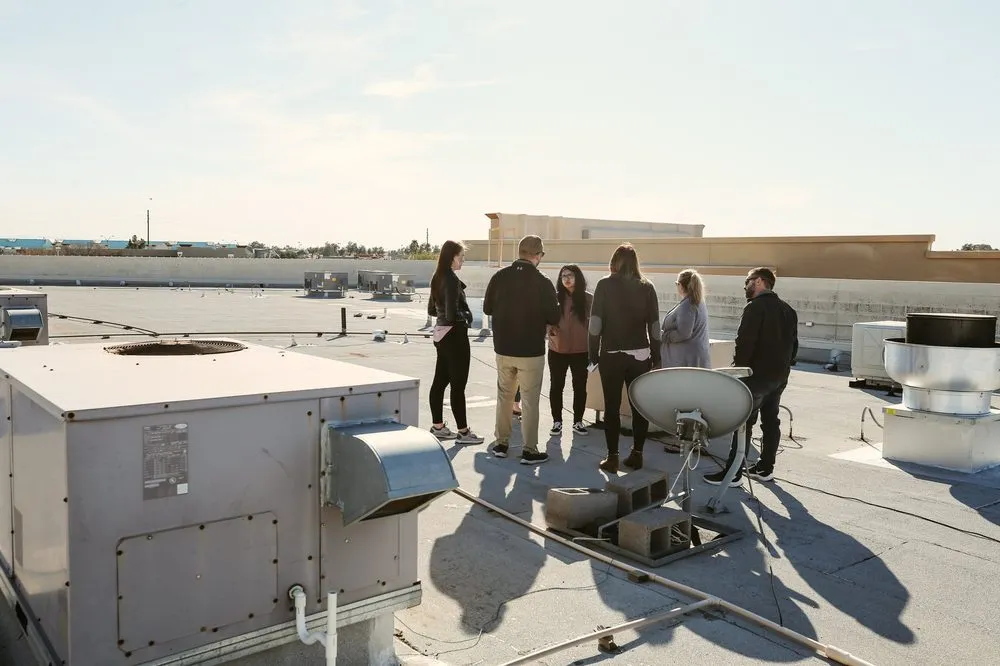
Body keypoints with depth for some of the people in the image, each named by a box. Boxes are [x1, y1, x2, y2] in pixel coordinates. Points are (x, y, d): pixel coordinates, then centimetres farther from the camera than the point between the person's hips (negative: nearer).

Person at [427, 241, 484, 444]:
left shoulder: (438, 278, 9)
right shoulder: (452, 280, -19)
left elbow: (431, 310, 17)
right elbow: (452, 314, -24)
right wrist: (467, 315, -6)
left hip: (441, 334, 9)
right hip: (455, 336, -9)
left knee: (440, 381, 13)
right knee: (458, 384, -2)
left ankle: (438, 426, 22)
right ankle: (463, 431, 6)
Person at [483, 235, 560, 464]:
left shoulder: (499, 277, -5)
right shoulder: (542, 282, -15)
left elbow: (487, 308, 6)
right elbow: (554, 318, -9)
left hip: (503, 349, 4)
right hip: (531, 351, -4)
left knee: (504, 396, 17)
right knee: (529, 401, 4)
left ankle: (501, 443, 24)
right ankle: (530, 450, 8)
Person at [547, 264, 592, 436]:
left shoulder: (588, 298, -1)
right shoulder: (556, 297, 0)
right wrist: (550, 329, -14)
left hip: (580, 351, 0)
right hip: (557, 350, 0)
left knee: (580, 387, 8)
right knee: (556, 386, 6)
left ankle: (578, 422, 21)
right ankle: (557, 422, 17)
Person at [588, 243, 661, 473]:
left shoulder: (605, 285, -3)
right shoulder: (647, 287, 3)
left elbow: (595, 322, -6)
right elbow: (654, 326, 3)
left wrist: (594, 353, 0)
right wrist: (656, 358, 9)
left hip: (611, 355, -2)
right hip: (640, 355, 2)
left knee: (612, 406, 3)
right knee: (639, 406, 9)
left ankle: (612, 457, 5)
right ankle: (636, 454, 14)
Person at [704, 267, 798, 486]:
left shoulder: (755, 308, -14)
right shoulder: (788, 310, 13)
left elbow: (744, 343, -20)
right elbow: (793, 344, 16)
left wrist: (738, 368, -12)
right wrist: (784, 365, 20)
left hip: (756, 375, -8)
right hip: (780, 376, 8)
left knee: (743, 423, -5)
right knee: (771, 421, 14)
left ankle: (733, 473, -4)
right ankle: (765, 468, 21)